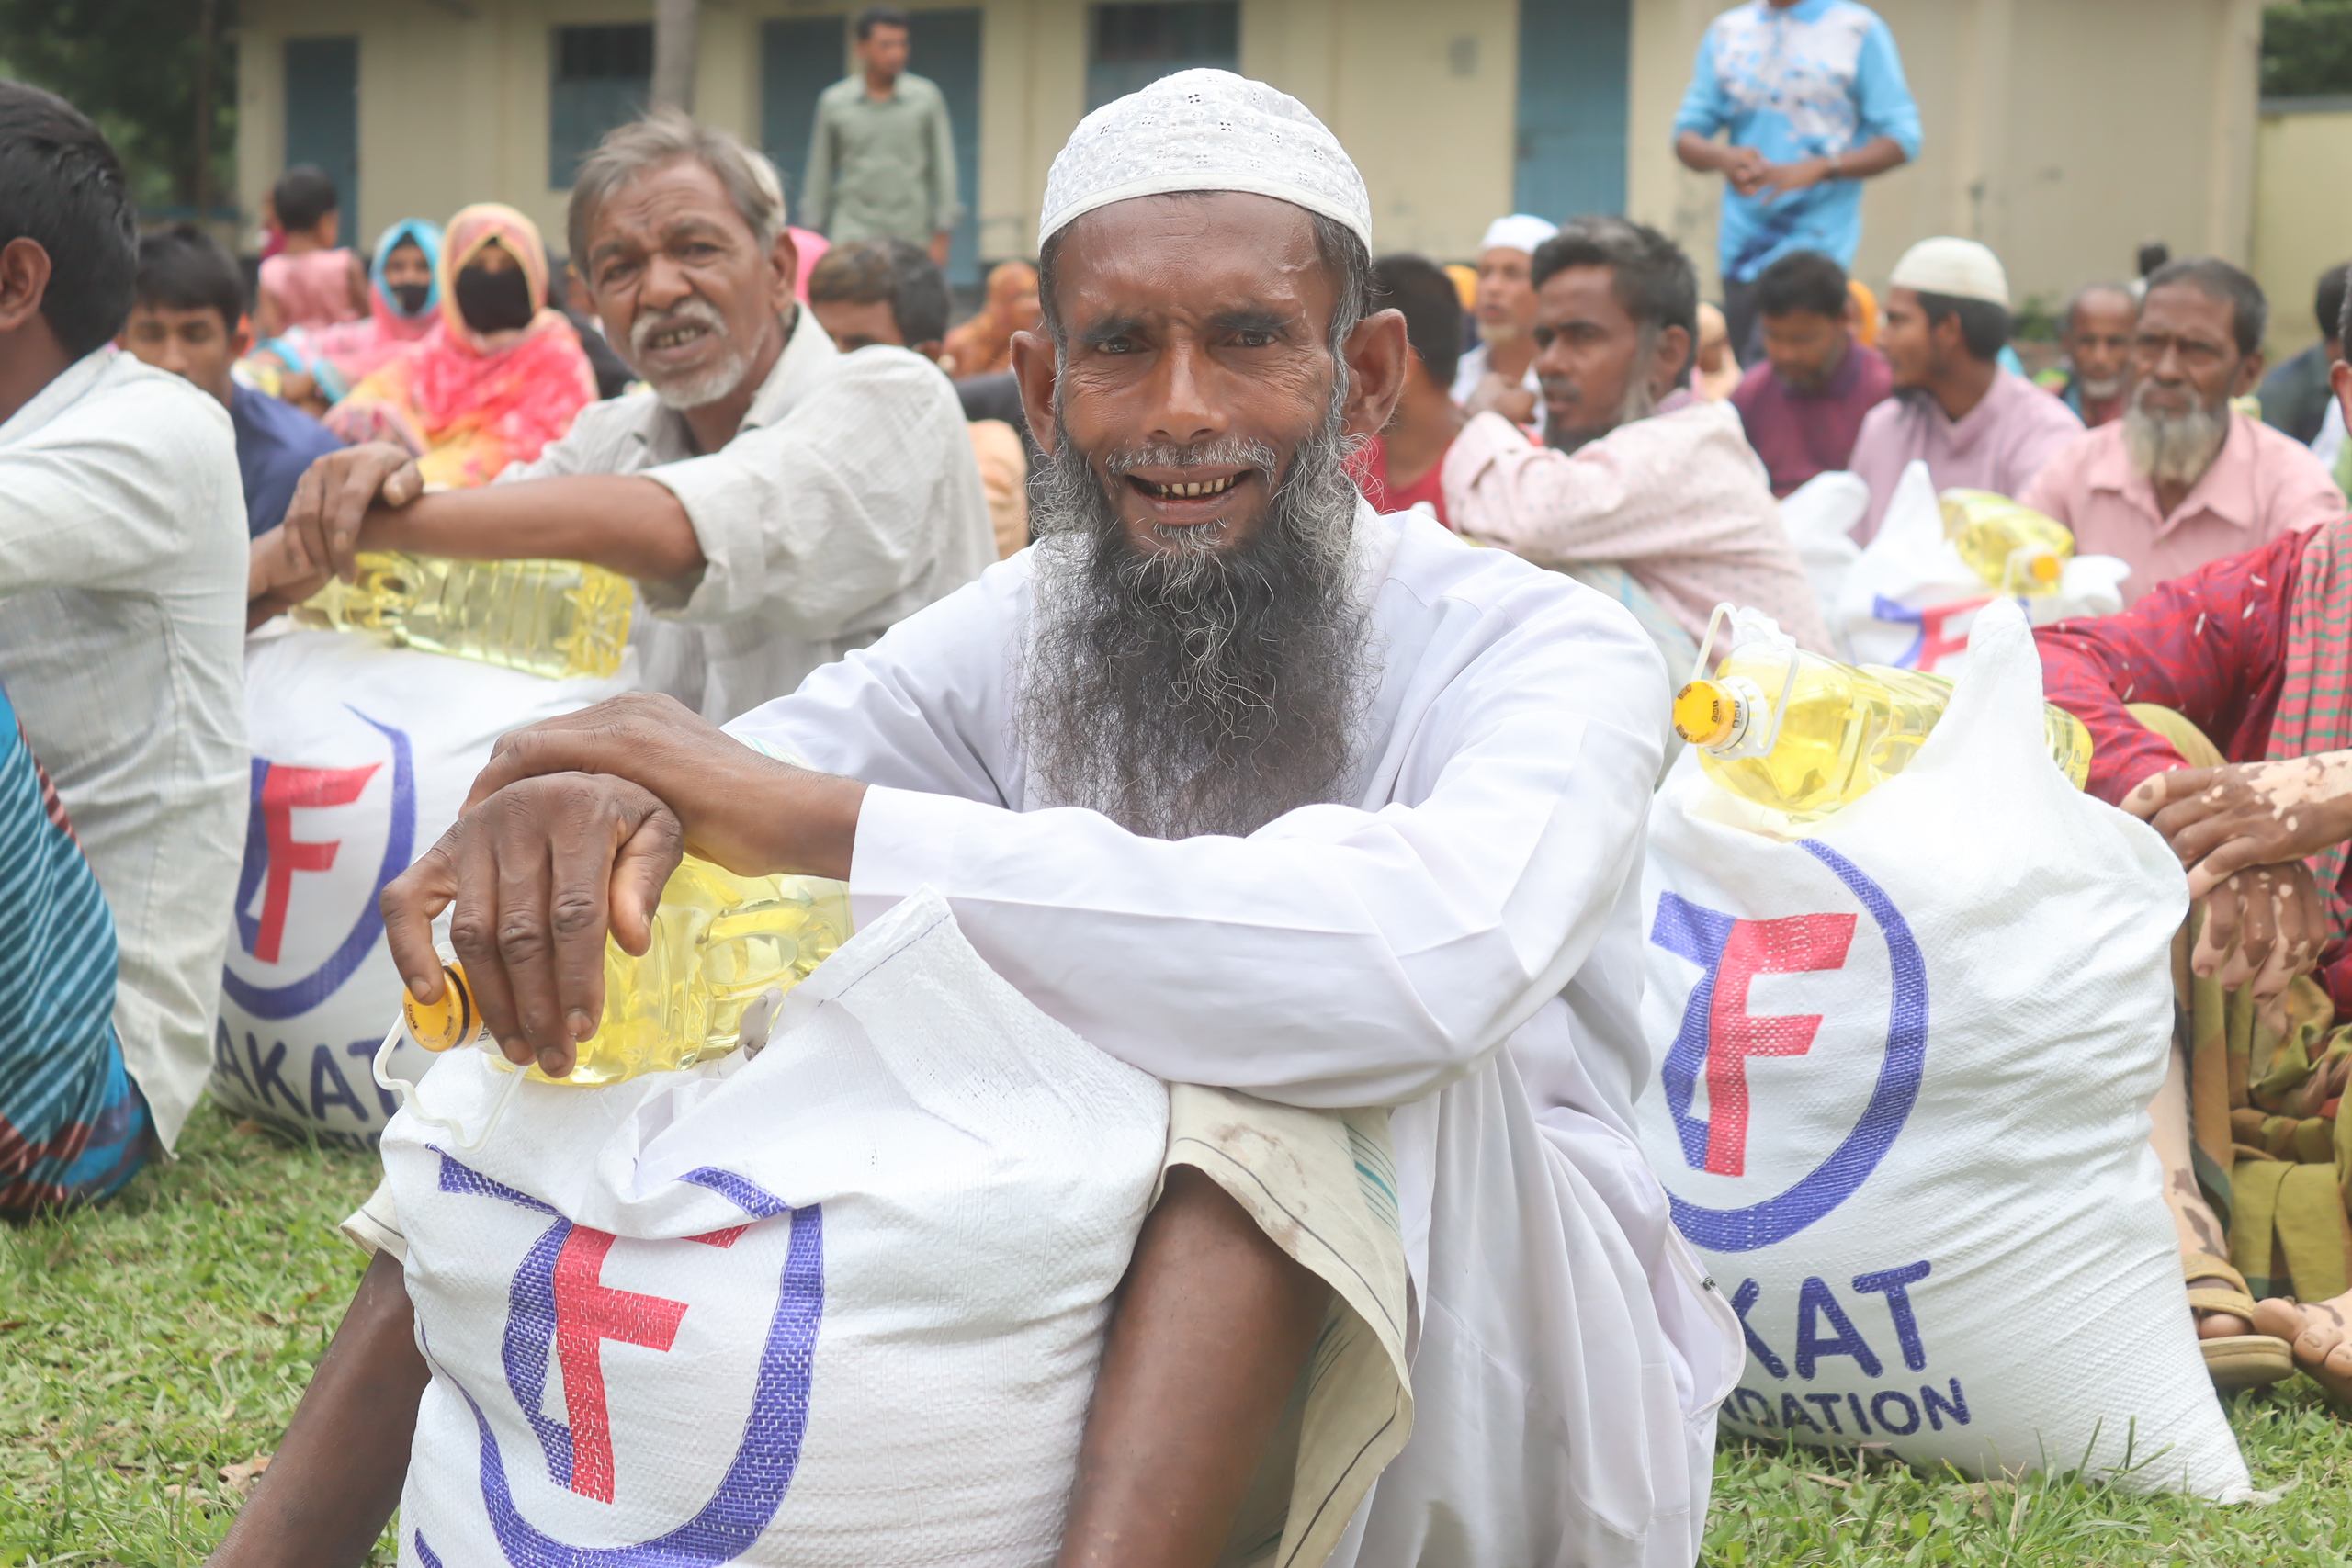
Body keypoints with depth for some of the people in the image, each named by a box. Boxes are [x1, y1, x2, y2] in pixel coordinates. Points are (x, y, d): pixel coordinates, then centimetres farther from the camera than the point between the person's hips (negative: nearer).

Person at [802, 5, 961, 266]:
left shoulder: (927, 97, 2)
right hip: (853, 233, -1)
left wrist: (941, 237, -2)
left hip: (912, 235, 1)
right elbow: (819, 174, 9)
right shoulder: (834, 102, 3)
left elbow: (943, 168, 3)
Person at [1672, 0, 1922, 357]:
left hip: (1816, 245, -5)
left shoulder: (1860, 30, 0)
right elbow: (1687, 136, 11)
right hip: (1741, 248, 5)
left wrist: (1816, 169, -19)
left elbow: (1902, 140, -4)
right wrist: (1723, 158, -13)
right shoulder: (1727, 31, 12)